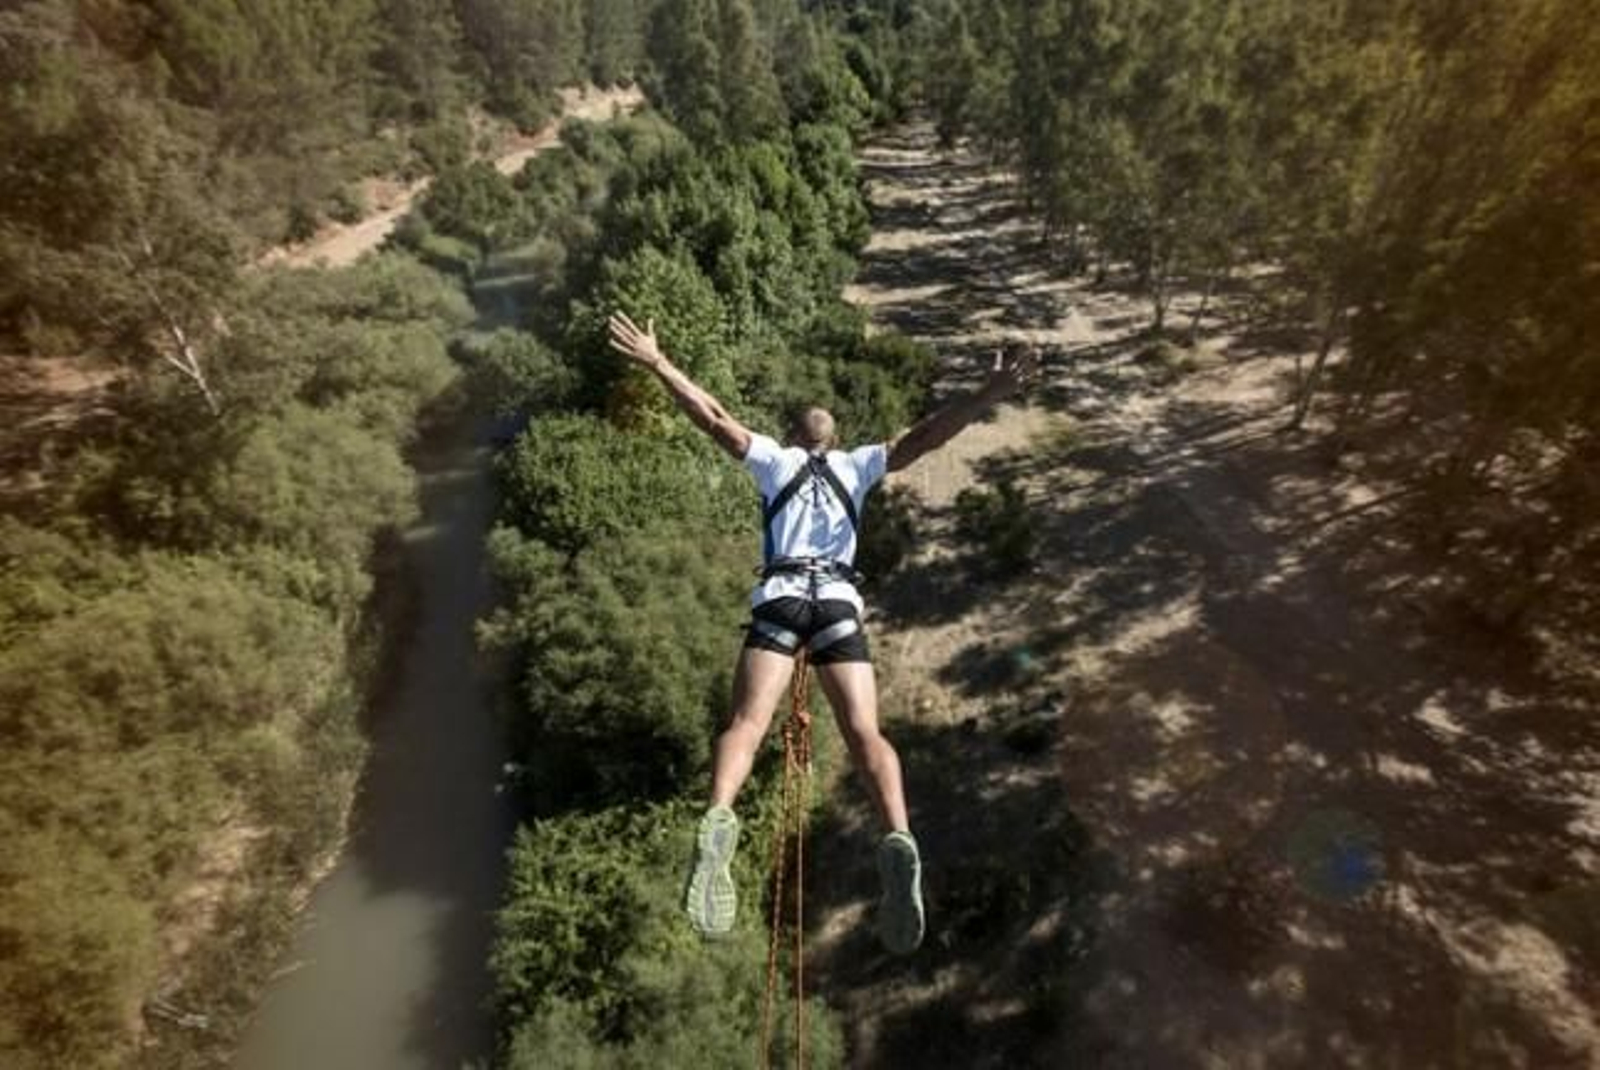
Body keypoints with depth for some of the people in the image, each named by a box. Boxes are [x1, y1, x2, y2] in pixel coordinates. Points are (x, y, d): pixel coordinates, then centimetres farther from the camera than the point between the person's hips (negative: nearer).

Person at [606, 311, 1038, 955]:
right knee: (865, 732, -8)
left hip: (781, 595, -1)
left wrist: (656, 362, 19)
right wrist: (988, 396, 16)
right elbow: (927, 436, 14)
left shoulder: (774, 458, 20)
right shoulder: (858, 464, 22)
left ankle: (719, 817, -41)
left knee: (747, 722, -13)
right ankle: (898, 837, -33)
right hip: (840, 600, 1)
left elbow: (713, 418, 14)